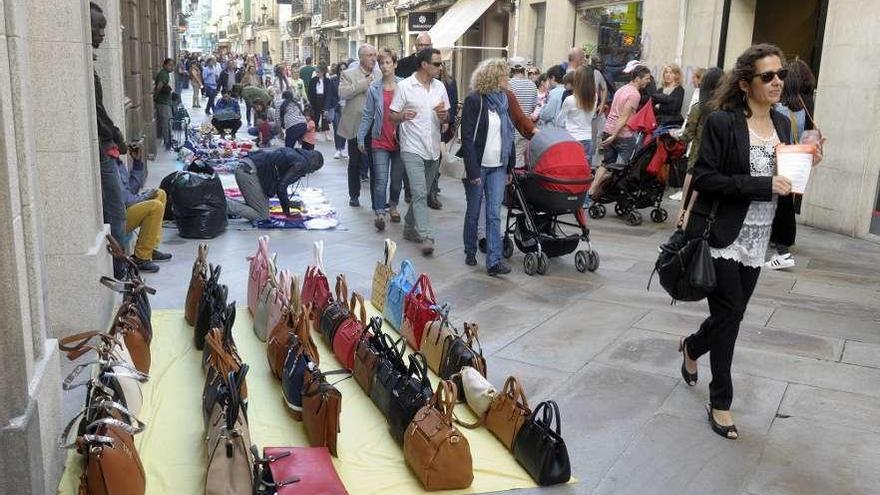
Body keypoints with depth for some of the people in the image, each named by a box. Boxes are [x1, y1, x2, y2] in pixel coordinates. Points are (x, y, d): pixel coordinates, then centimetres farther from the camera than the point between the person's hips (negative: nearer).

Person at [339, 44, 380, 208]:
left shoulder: (379, 75, 9)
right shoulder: (348, 74, -2)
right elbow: (342, 93, -18)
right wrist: (364, 83, -20)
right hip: (356, 125, -2)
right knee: (355, 162, 10)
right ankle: (354, 195, 22)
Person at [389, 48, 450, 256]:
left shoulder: (440, 87, 9)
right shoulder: (404, 86, -7)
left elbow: (446, 115, 17)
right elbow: (392, 114, -4)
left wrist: (444, 117, -7)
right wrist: (402, 116, -26)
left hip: (433, 149, 6)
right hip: (412, 148, -6)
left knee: (422, 193, 15)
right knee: (420, 193, -13)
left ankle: (409, 227, 31)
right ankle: (427, 237, -15)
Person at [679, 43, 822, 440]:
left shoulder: (783, 124, 8)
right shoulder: (722, 122, -11)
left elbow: (782, 180, 16)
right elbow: (704, 178, -17)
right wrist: (762, 185, -21)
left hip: (757, 241, 6)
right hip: (723, 238, -6)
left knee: (730, 315, 14)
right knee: (729, 316, -2)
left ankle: (692, 347, 45)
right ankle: (720, 401, 14)